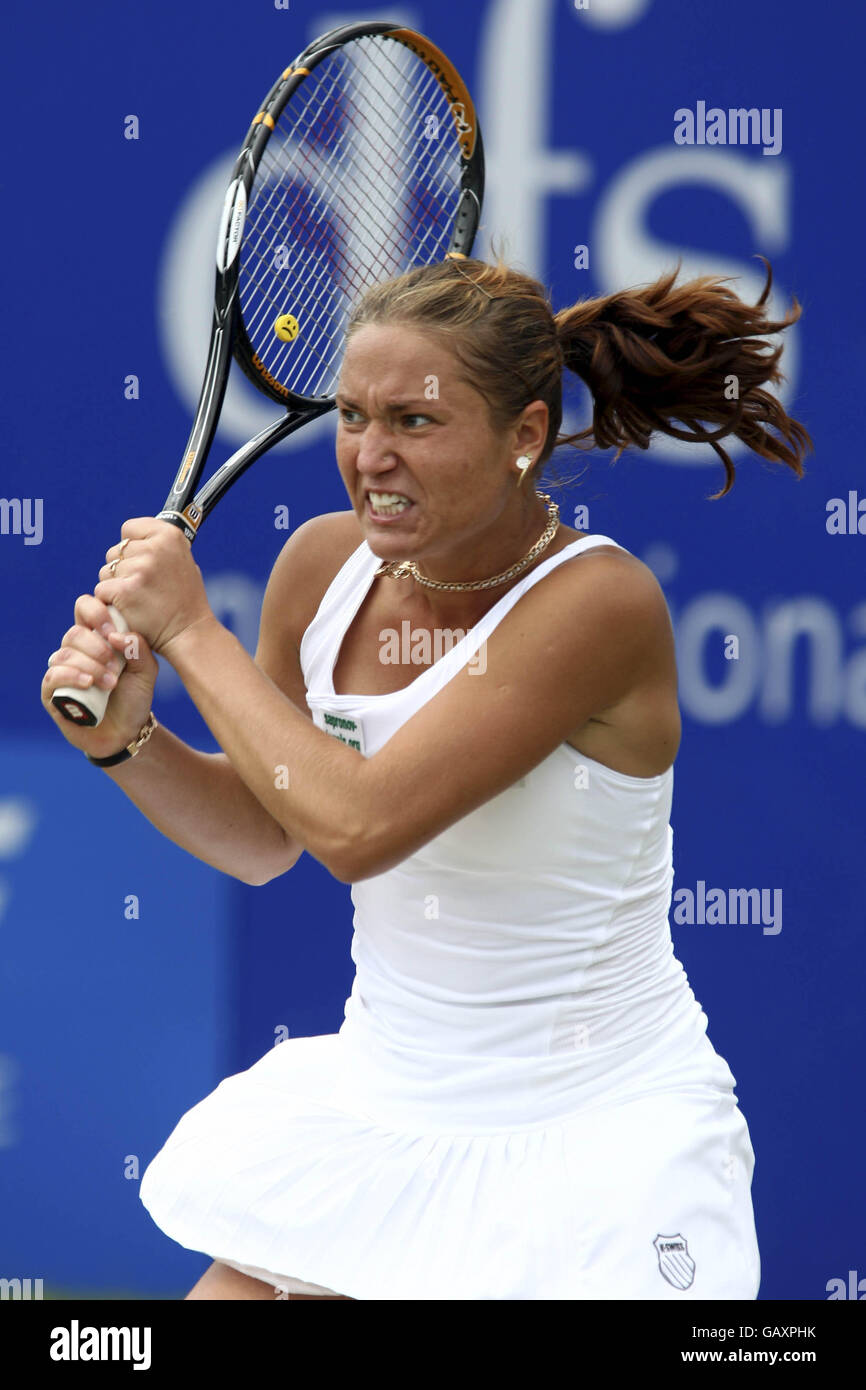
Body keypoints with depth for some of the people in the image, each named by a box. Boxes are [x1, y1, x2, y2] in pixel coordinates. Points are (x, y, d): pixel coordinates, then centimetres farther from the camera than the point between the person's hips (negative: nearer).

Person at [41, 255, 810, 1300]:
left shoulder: (597, 603, -21)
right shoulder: (325, 564, -2)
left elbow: (356, 825, -28)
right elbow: (262, 837, 12)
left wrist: (189, 629, -18)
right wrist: (125, 739, -7)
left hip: (593, 1143, -6)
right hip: (374, 1111, 6)